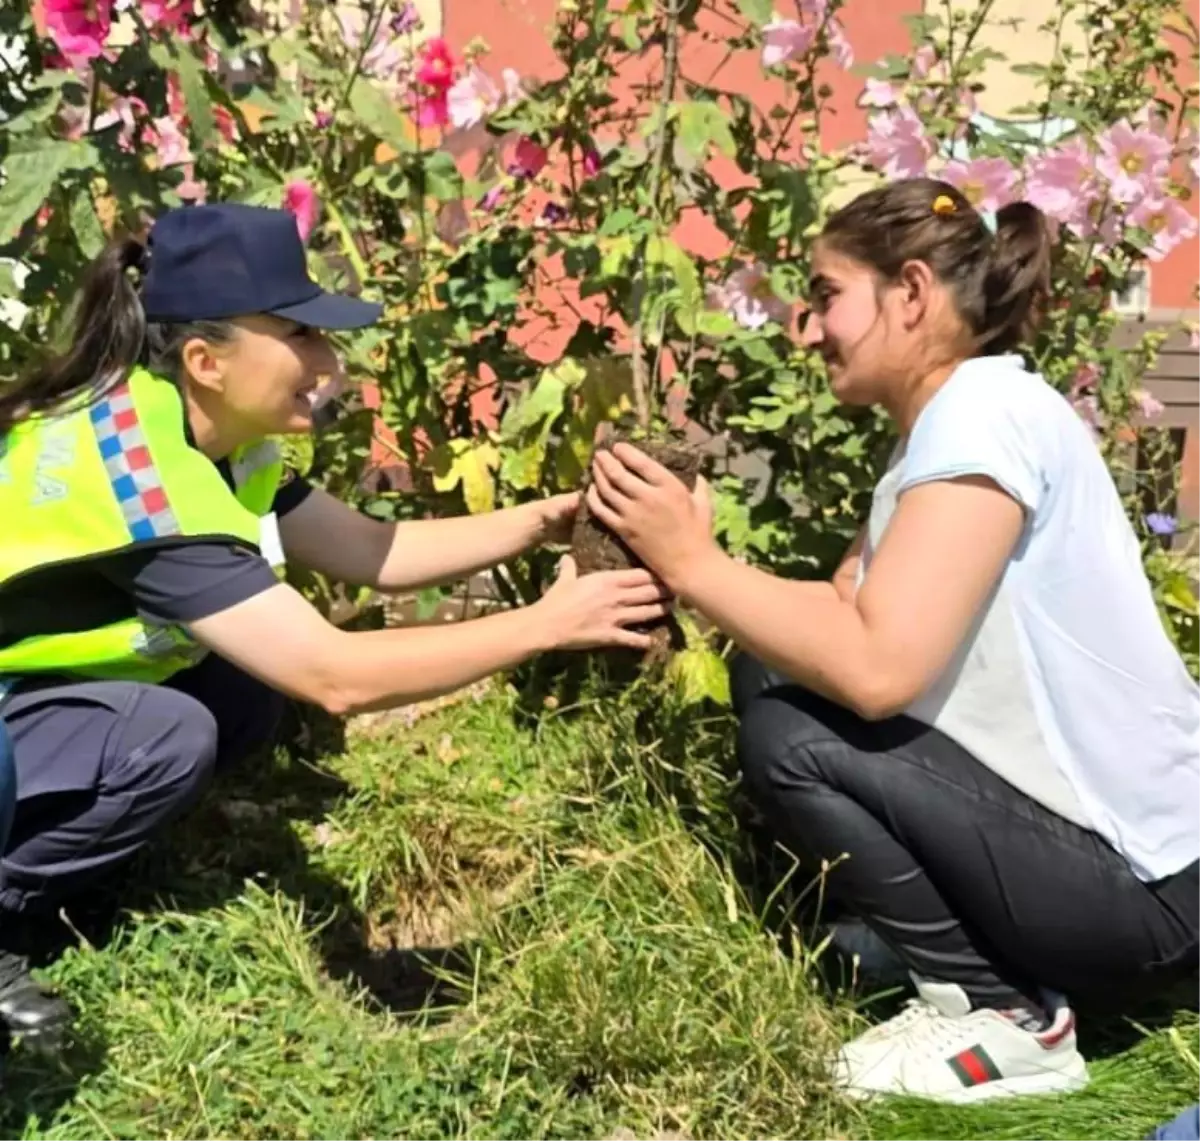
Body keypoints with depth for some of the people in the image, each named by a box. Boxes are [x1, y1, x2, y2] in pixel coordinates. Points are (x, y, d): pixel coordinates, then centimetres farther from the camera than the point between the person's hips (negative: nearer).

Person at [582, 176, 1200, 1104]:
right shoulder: (946, 428, 10)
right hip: (1083, 825, 9)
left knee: (792, 737, -19)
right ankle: (964, 953, 14)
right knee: (772, 676, 5)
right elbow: (842, 612, 4)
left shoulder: (986, 413, -21)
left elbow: (878, 667, -31)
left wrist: (693, 562, -22)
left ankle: (1007, 1017, -2)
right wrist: (686, 563, -8)